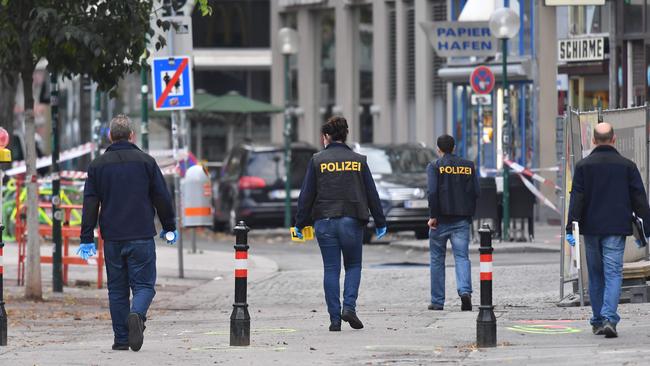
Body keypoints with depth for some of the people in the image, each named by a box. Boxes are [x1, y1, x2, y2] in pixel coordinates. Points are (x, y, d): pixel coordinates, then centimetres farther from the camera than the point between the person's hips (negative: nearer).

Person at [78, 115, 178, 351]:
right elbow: (162, 198, 4)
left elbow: (90, 205, 4)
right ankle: (137, 315, -28)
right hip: (141, 237, -2)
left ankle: (121, 339, 6)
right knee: (143, 284, 2)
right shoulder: (145, 162, 1)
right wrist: (169, 227, 17)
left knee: (117, 289, 10)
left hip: (112, 240, 2)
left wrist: (87, 239, 6)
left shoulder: (98, 165, 5)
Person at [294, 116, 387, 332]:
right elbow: (372, 194, 6)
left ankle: (335, 318, 1)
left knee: (331, 270, 4)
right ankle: (349, 307, -6)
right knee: (353, 265, 14)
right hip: (352, 221, 0)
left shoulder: (318, 161, 0)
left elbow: (307, 194, 0)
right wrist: (380, 223, 12)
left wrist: (300, 222, 7)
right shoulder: (358, 161, 4)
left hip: (325, 222, 0)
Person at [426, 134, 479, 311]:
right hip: (462, 219, 2)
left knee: (437, 259, 9)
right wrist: (469, 214, 12)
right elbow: (476, 192, 4)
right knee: (462, 256, -1)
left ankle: (437, 301, 11)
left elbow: (432, 191, -15)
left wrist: (433, 216, -10)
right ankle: (465, 291, -26)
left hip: (441, 219, -2)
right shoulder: (468, 166, 7)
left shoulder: (434, 166, -3)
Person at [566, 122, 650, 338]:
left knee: (595, 276, 13)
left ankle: (598, 321, 17)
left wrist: (571, 227, -6)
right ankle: (609, 319, -21)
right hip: (616, 228, -1)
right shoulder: (627, 166, 0)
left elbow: (576, 198, -4)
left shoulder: (583, 166, 1)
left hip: (591, 229, 1)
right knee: (613, 274, -4)